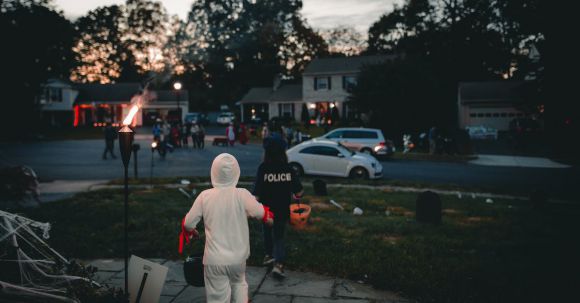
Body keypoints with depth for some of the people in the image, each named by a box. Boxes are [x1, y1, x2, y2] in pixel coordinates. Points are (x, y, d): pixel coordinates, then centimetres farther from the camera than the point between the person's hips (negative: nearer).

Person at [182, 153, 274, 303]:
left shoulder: (205, 196, -8)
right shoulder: (242, 195, -13)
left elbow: (188, 224, -4)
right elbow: (264, 215, -13)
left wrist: (190, 232, 19)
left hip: (214, 259, 0)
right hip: (238, 258, 1)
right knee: (238, 284, 29)